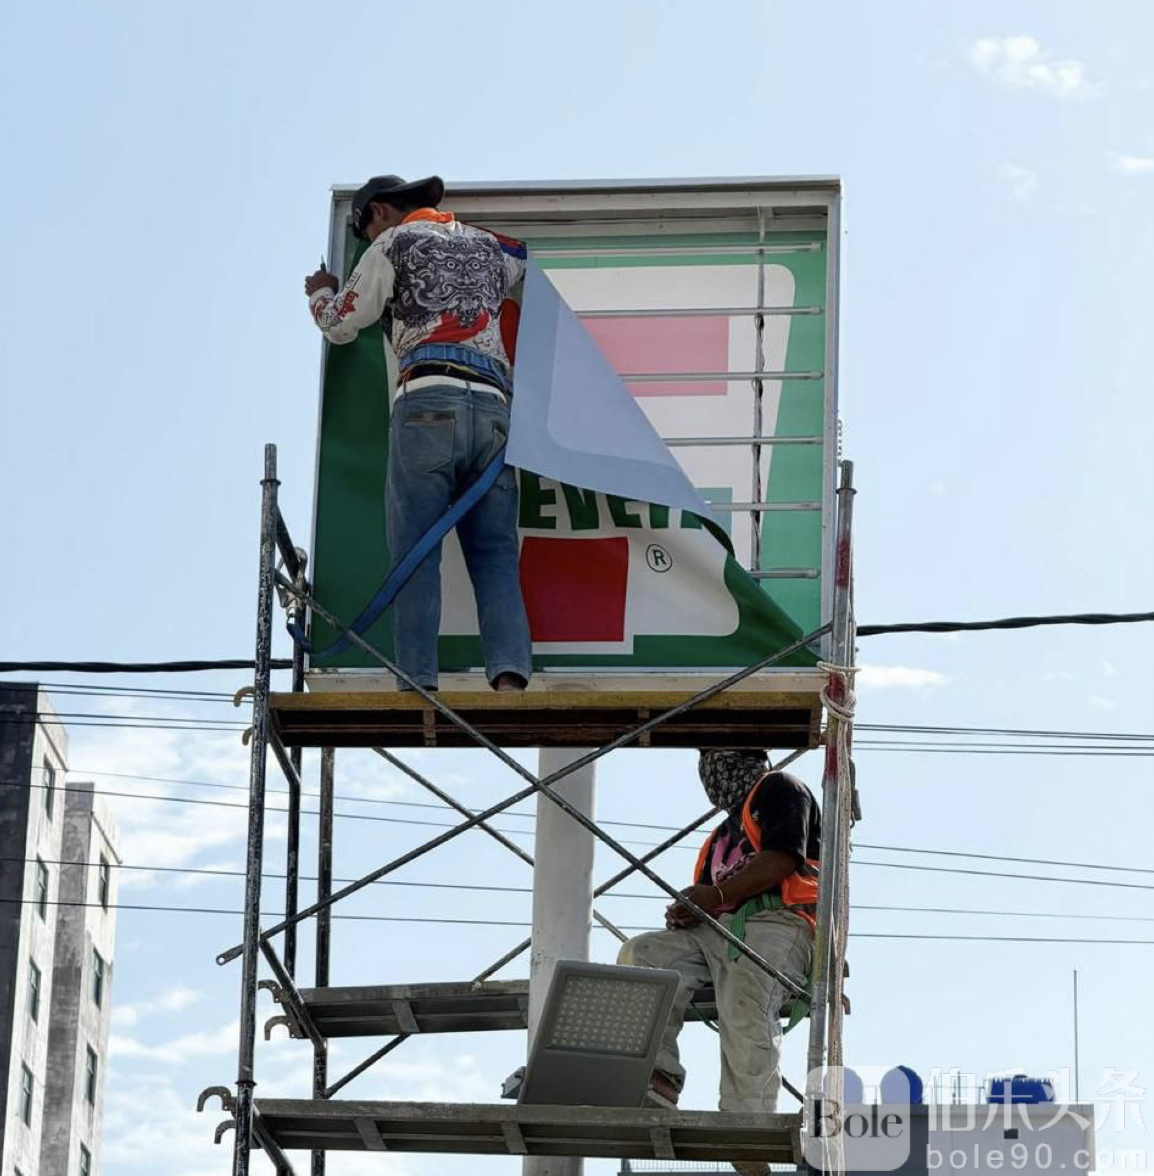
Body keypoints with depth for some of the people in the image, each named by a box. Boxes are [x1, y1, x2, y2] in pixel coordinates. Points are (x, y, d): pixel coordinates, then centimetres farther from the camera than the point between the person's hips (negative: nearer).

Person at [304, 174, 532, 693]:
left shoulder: (394, 243, 12)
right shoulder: (487, 245, 26)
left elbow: (340, 324, 17)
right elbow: (525, 258, 49)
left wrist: (320, 294, 39)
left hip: (428, 402, -4)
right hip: (492, 408, 4)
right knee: (496, 556, 0)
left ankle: (418, 683, -16)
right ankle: (509, 675, -18)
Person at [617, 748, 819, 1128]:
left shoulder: (779, 789, 13)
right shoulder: (726, 832, 37)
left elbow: (783, 858, -6)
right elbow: (707, 901, 26)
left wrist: (718, 895, -15)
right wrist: (685, 913, 0)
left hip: (775, 924, -8)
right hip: (721, 929, 8)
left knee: (744, 1012, -32)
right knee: (642, 953, -13)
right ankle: (657, 1078, -26)